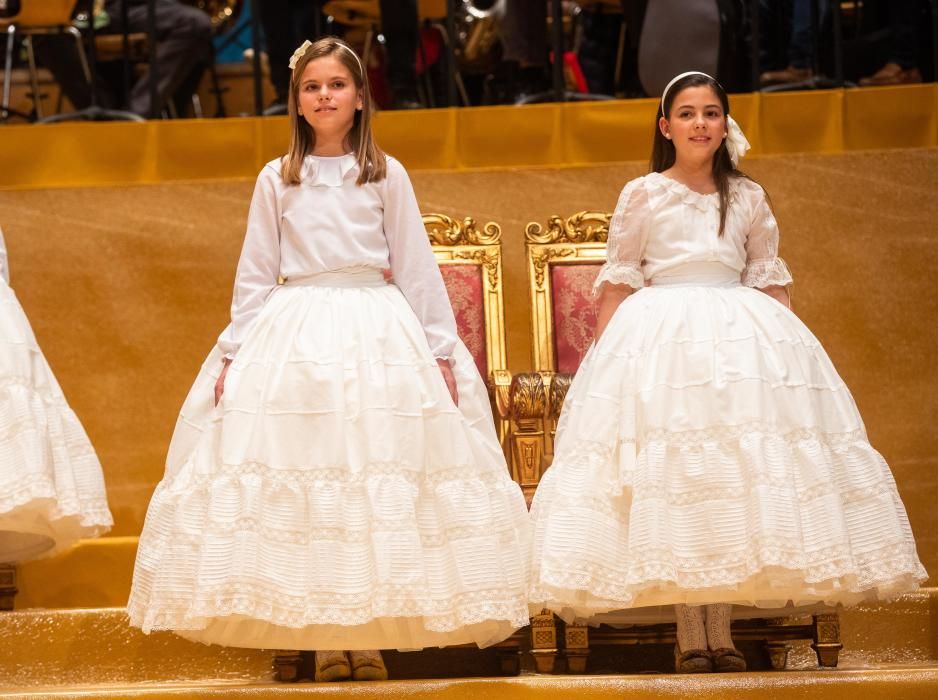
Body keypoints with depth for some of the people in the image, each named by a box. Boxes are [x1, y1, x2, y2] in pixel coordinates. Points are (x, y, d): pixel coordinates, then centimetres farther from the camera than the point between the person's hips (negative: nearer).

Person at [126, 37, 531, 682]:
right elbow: (255, 275, 10)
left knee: (381, 481, -4)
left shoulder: (386, 175, 7)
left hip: (377, 333, -1)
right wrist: (233, 353, 4)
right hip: (293, 337, 1)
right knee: (298, 485, -4)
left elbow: (417, 268, 6)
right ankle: (322, 636, 3)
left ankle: (372, 634, 2)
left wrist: (441, 349, 0)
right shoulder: (276, 180, 9)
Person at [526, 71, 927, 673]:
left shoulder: (748, 198, 11)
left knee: (736, 474, -3)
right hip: (660, 339, -2)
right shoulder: (643, 195, 5)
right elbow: (618, 284, 4)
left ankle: (722, 631, 4)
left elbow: (771, 282, 13)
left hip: (743, 338, 2)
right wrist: (605, 358, -3)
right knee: (668, 478, -7)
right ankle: (690, 635, -2)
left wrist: (784, 345, 3)